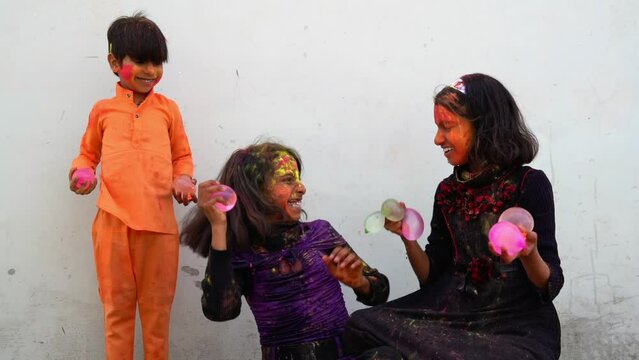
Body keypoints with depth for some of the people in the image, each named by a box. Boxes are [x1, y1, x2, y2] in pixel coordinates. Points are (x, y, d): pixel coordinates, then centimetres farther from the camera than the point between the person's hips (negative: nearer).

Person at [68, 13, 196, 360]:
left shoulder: (168, 109, 8)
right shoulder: (103, 110, 8)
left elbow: (182, 155, 14)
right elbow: (88, 153, 18)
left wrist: (184, 178, -6)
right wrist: (80, 172, -3)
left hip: (159, 222, 0)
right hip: (114, 222, 0)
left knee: (157, 308, 9)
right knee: (117, 308, 8)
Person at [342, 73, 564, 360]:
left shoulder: (529, 184, -5)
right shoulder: (448, 190, 11)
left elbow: (550, 286, -6)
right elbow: (432, 276, 10)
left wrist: (530, 255, -26)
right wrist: (408, 237, -6)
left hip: (518, 328, -5)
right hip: (456, 316, 5)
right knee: (361, 326, -19)